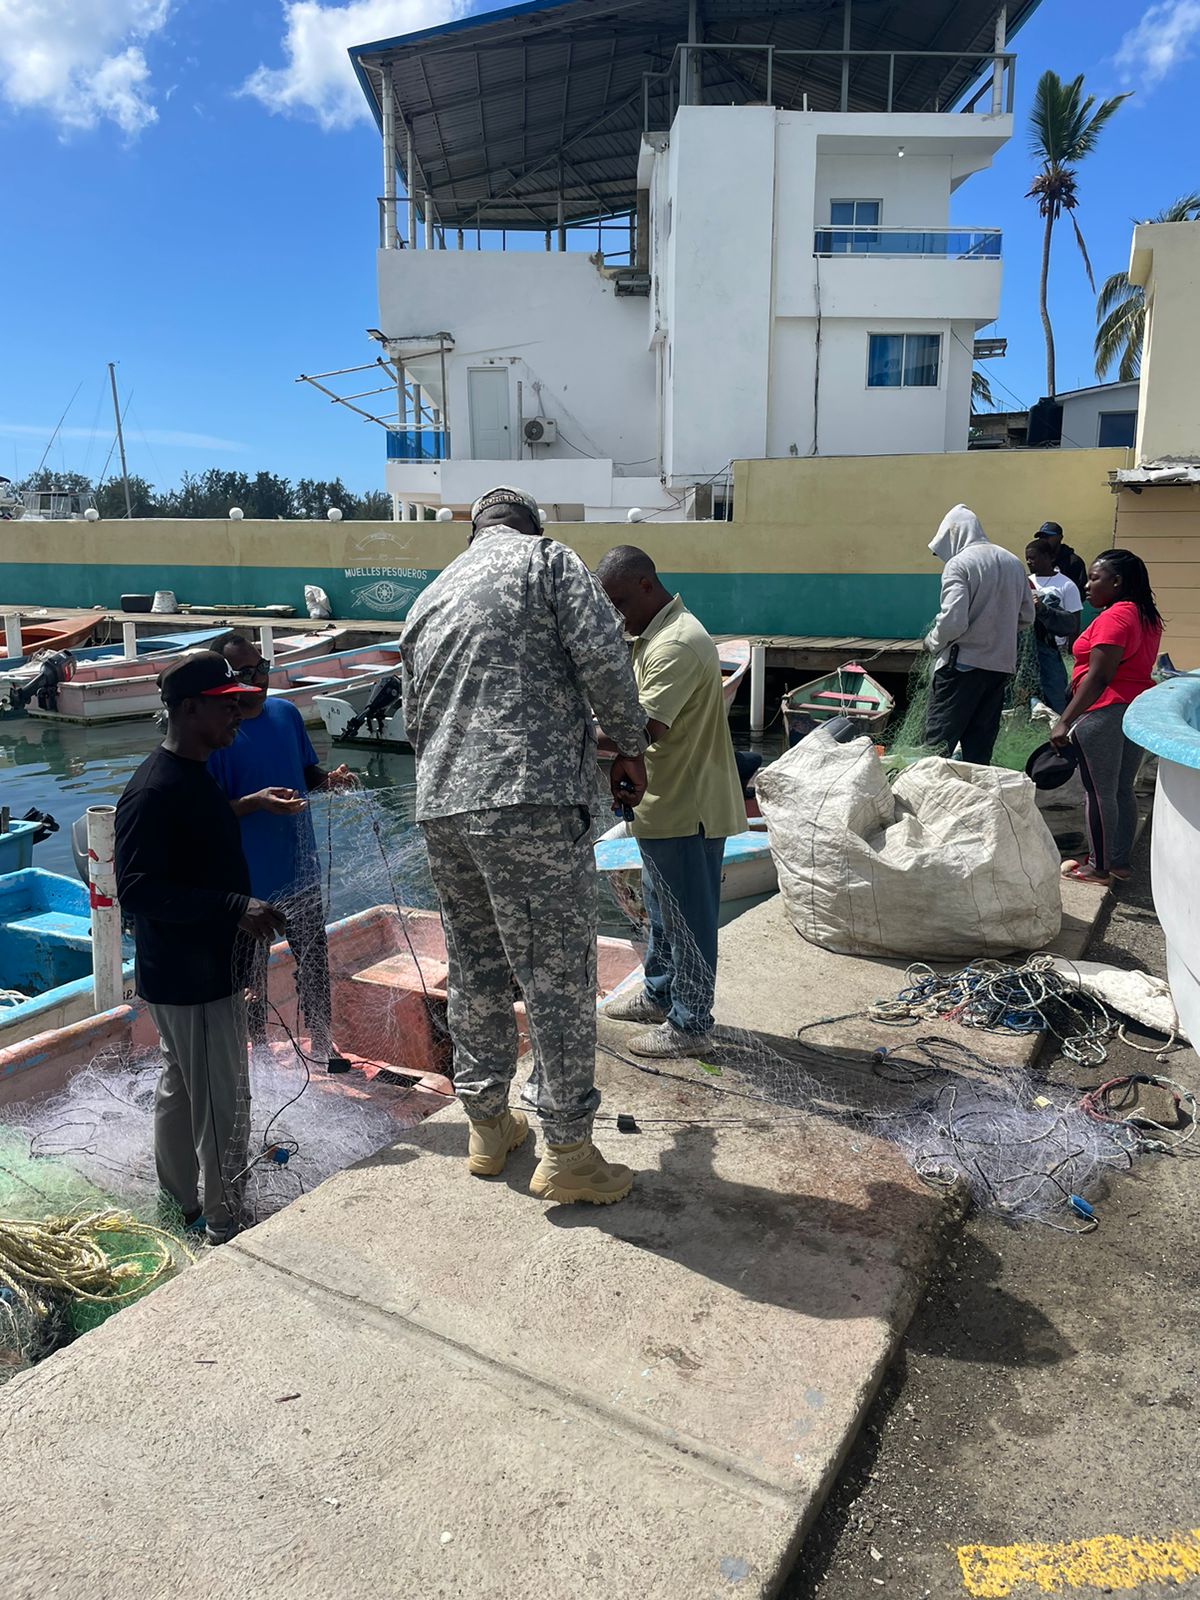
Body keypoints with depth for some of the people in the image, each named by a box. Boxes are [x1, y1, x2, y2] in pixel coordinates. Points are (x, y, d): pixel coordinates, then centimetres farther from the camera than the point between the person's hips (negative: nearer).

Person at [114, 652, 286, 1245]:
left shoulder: (195, 777, 9)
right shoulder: (153, 792, -22)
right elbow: (136, 890, -26)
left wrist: (249, 913, 19)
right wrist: (236, 908, -30)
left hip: (207, 968, 10)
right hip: (191, 979, -10)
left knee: (180, 1086, 23)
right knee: (223, 1103, 0)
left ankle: (181, 1199, 40)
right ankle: (224, 1228, 15)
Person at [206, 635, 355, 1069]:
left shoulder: (286, 713, 0)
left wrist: (329, 779, -8)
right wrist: (256, 802, -31)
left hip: (300, 867, 5)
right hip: (248, 878, -5)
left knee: (313, 960, 16)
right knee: (251, 969, 13)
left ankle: (322, 1045, 33)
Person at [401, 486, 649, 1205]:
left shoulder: (430, 598, 24)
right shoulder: (549, 558, 6)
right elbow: (603, 657, -8)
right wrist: (631, 746, 4)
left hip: (441, 806, 7)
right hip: (534, 798, -6)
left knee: (477, 970, 17)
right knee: (558, 976, 0)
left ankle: (488, 1125, 29)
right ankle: (568, 1152, 8)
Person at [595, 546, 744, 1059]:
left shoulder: (676, 645, -22)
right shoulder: (658, 634, 12)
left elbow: (647, 729, -31)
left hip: (687, 808, -11)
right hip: (667, 803, 11)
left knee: (687, 917, 2)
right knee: (662, 909, 22)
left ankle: (690, 1023, 15)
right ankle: (659, 995, 38)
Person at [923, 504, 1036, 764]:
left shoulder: (959, 564, -10)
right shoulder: (1013, 563, 11)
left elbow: (953, 621, -19)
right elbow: (1027, 618, 15)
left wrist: (932, 642, -2)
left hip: (963, 664, -7)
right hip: (1002, 664, 7)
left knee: (939, 740, -3)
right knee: (980, 746, 11)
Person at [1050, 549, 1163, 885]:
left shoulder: (1114, 617, -15)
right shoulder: (1148, 618, 14)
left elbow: (1098, 677, -20)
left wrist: (1065, 721, -21)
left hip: (1105, 713, -9)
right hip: (1139, 709, 9)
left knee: (1099, 792, -1)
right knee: (1123, 790, 15)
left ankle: (1098, 867, 6)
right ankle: (1120, 861, 22)